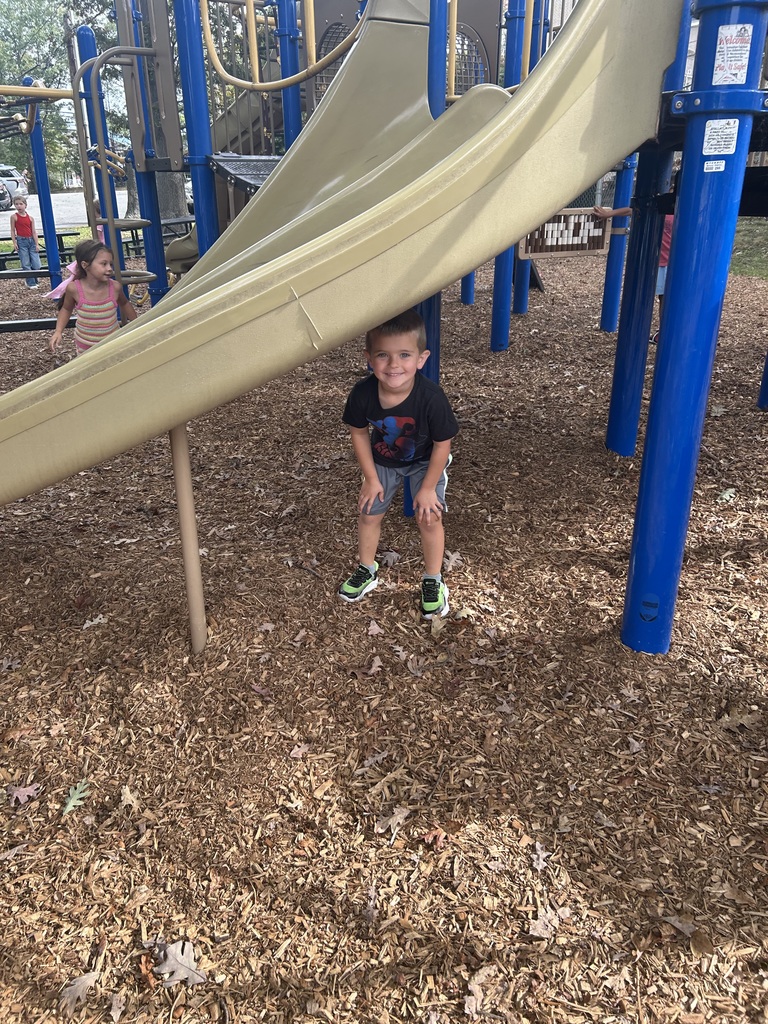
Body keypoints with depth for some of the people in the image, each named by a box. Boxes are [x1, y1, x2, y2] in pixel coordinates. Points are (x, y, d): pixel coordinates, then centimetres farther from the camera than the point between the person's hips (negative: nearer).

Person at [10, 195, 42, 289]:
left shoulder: (30, 218, 4)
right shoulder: (14, 217, -1)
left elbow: (34, 232, 3)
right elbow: (13, 231, 0)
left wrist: (37, 244, -3)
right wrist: (14, 243, -7)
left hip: (31, 240, 2)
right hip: (21, 241, -2)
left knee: (36, 265, -1)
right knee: (26, 264, -2)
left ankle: (34, 281, 20)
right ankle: (31, 283, 5)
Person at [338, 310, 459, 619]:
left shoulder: (431, 397, -38)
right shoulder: (363, 393, -31)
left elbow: (442, 444, -23)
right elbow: (359, 432, -11)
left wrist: (428, 488, -14)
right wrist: (371, 478, -6)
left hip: (425, 462, -3)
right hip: (382, 461, 3)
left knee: (429, 519, -2)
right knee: (368, 513, 10)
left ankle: (433, 580, 22)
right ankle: (367, 570, 35)